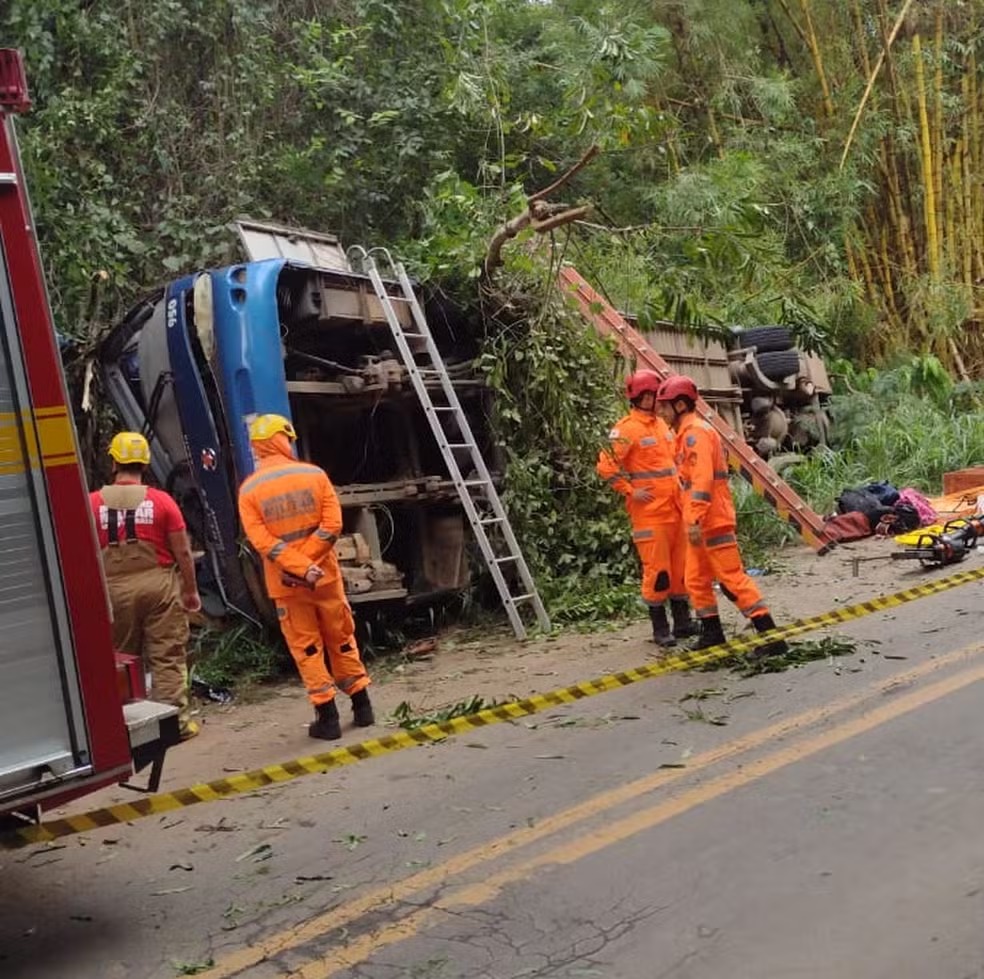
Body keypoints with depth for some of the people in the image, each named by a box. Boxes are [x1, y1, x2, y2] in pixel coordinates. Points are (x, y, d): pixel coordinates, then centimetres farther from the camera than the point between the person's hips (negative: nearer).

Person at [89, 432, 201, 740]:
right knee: (167, 658, 4)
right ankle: (176, 721, 5)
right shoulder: (161, 500, -4)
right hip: (158, 584, -1)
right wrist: (191, 590, 8)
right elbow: (182, 552, -3)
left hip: (113, 589, 1)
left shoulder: (92, 503, -2)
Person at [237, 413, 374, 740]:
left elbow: (262, 540, -12)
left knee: (307, 648, 7)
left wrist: (300, 568, -15)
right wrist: (307, 565, -11)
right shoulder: (314, 475, -2)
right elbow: (332, 525, -10)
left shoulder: (249, 490, -3)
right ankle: (362, 706, 22)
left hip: (285, 583, -1)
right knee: (342, 640, 14)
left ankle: (327, 716, 8)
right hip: (326, 575, 1)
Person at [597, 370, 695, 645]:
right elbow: (606, 466, -14)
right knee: (657, 570, -5)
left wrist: (681, 491, 17)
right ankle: (660, 629, 6)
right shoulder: (627, 429, -9)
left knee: (681, 567, 11)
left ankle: (683, 622, 22)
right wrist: (631, 492, -14)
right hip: (649, 512, -7)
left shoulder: (662, 424, 15)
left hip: (675, 509, 8)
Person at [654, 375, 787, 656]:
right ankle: (712, 632, 25)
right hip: (699, 524, 10)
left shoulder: (696, 433, -14)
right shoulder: (688, 433, 17)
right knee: (696, 580, 15)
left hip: (712, 522, -10)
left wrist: (695, 520, -27)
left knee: (732, 578, -8)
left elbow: (702, 480, -24)